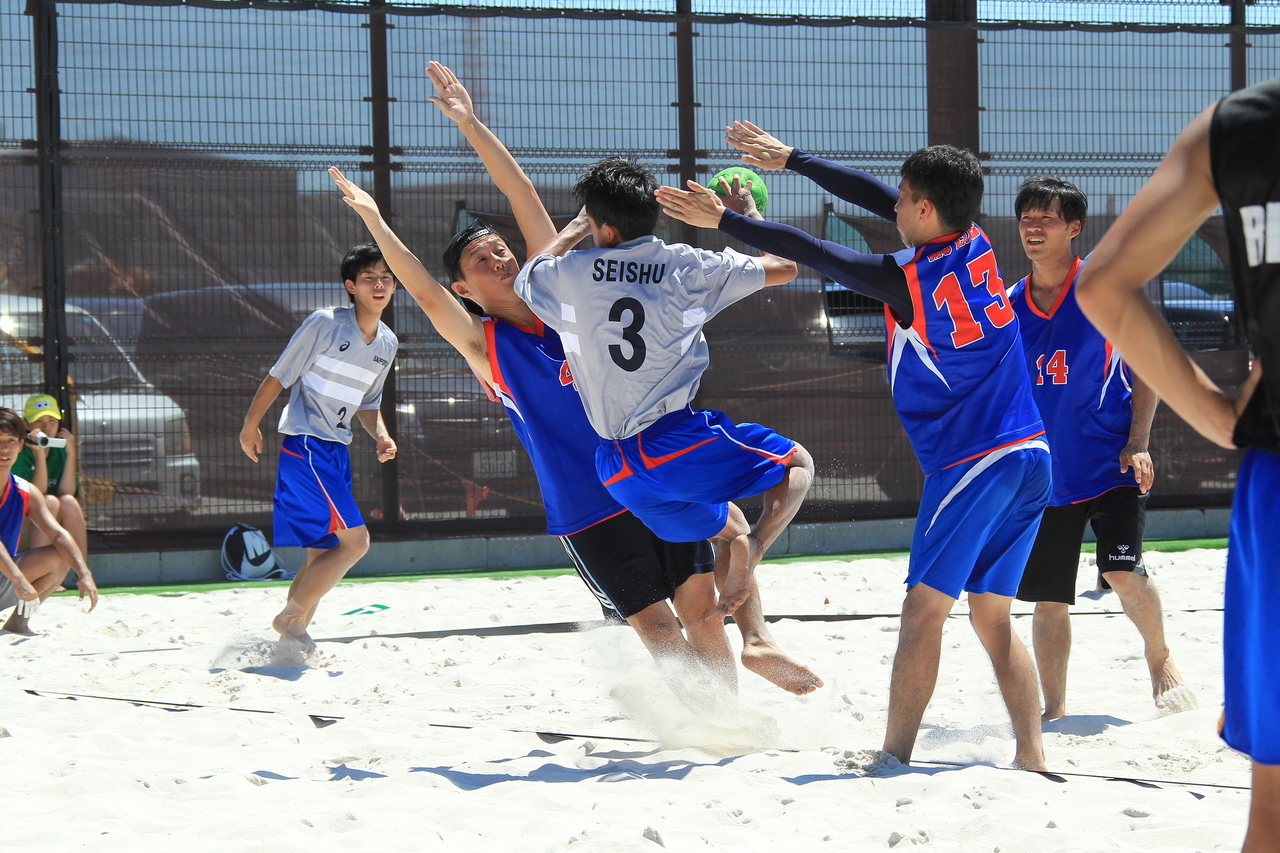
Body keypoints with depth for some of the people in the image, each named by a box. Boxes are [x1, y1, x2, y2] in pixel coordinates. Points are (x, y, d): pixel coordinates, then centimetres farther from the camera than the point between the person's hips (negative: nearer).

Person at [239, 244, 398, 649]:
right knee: (356, 540, -14)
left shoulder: (388, 343, 9)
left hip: (338, 452, 8)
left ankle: (294, 632, 15)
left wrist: (381, 436, 3)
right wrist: (250, 426, -3)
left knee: (322, 555, 8)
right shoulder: (325, 324, -12)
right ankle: (291, 616, -5)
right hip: (306, 446, -8)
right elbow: (278, 376, -6)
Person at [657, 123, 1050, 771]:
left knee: (923, 610, -6)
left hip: (973, 462, -8)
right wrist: (789, 159, 26)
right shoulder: (975, 245, 8)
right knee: (992, 620, 10)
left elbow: (810, 252, -4)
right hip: (1031, 458, 8)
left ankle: (894, 758, -8)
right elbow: (878, 198, 18)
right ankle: (1031, 758, 2)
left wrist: (722, 220, 7)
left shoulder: (911, 280, -12)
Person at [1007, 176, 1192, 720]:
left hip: (1109, 463, -4)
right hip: (1045, 469, 4)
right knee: (1048, 596, 3)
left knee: (1122, 570, -18)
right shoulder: (1011, 305, 7)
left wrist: (1138, 444, -12)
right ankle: (1053, 709, 12)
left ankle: (1161, 660, 9)